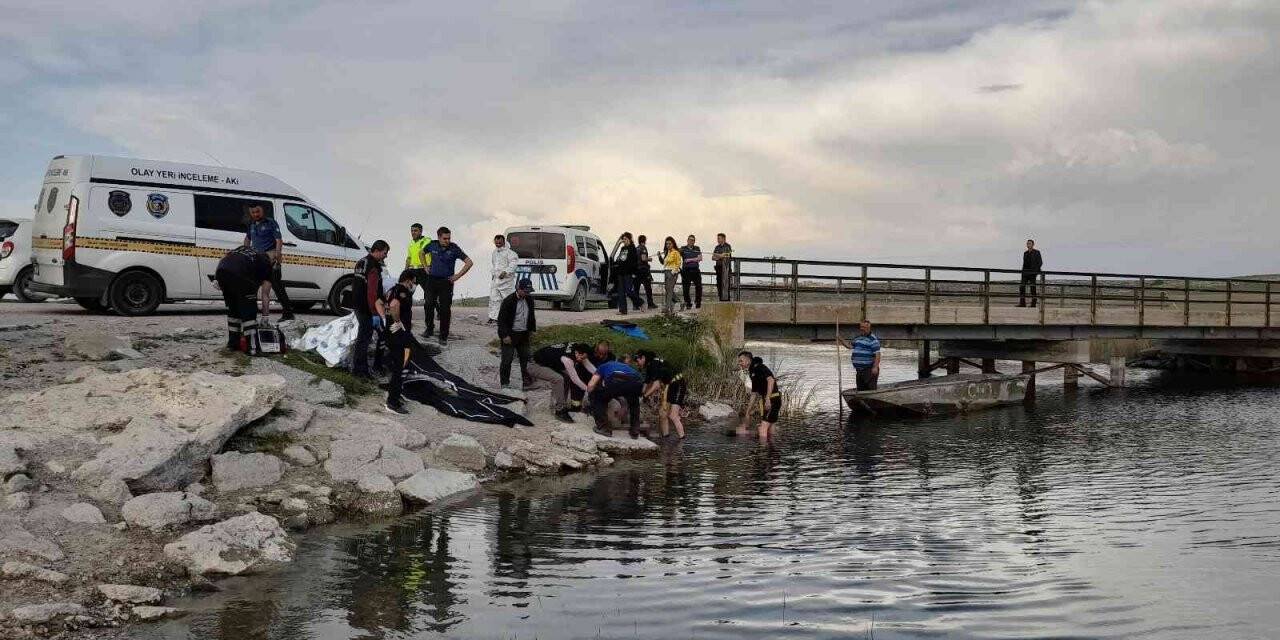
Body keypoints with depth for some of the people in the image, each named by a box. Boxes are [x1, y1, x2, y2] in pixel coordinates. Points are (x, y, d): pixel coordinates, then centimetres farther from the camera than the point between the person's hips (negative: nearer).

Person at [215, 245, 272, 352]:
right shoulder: (266, 262, 21)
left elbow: (224, 259, 22)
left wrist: (217, 279, 15)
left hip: (221, 271, 6)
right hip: (239, 274, -6)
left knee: (232, 310, 23)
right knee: (249, 312, 6)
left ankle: (233, 343, 31)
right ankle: (252, 347, 5)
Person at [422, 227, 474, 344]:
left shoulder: (454, 248, -8)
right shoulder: (432, 245, -1)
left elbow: (469, 262, -6)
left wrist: (458, 276, -6)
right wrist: (426, 267, 13)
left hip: (446, 282, -2)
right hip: (432, 280, 2)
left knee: (445, 309, -3)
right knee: (428, 305, 0)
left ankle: (444, 336, 4)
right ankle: (429, 328, 22)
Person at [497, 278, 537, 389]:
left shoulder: (529, 300, 6)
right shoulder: (508, 300, -15)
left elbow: (531, 316, 20)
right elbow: (501, 319, -14)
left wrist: (532, 329, 15)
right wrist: (505, 335, -17)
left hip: (524, 334, 6)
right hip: (510, 334, -6)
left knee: (525, 357, 11)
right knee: (507, 359, -1)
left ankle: (525, 379, 23)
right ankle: (505, 382, 7)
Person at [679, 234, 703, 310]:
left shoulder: (697, 248, 13)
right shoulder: (683, 249, 7)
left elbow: (700, 258, 1)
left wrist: (690, 260, -7)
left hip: (696, 270, 2)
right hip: (686, 270, -2)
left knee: (699, 287, -4)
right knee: (686, 288, -3)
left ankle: (698, 302, 9)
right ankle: (687, 304, 6)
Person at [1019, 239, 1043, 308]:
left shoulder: (1036, 252, -1)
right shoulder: (1025, 253, 15)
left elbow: (1040, 262, -3)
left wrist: (1036, 271, -10)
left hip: (1032, 273, -6)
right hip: (1025, 272, 6)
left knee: (1033, 288, -4)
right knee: (1022, 286, -5)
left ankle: (1033, 304, 0)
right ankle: (1022, 303, -5)